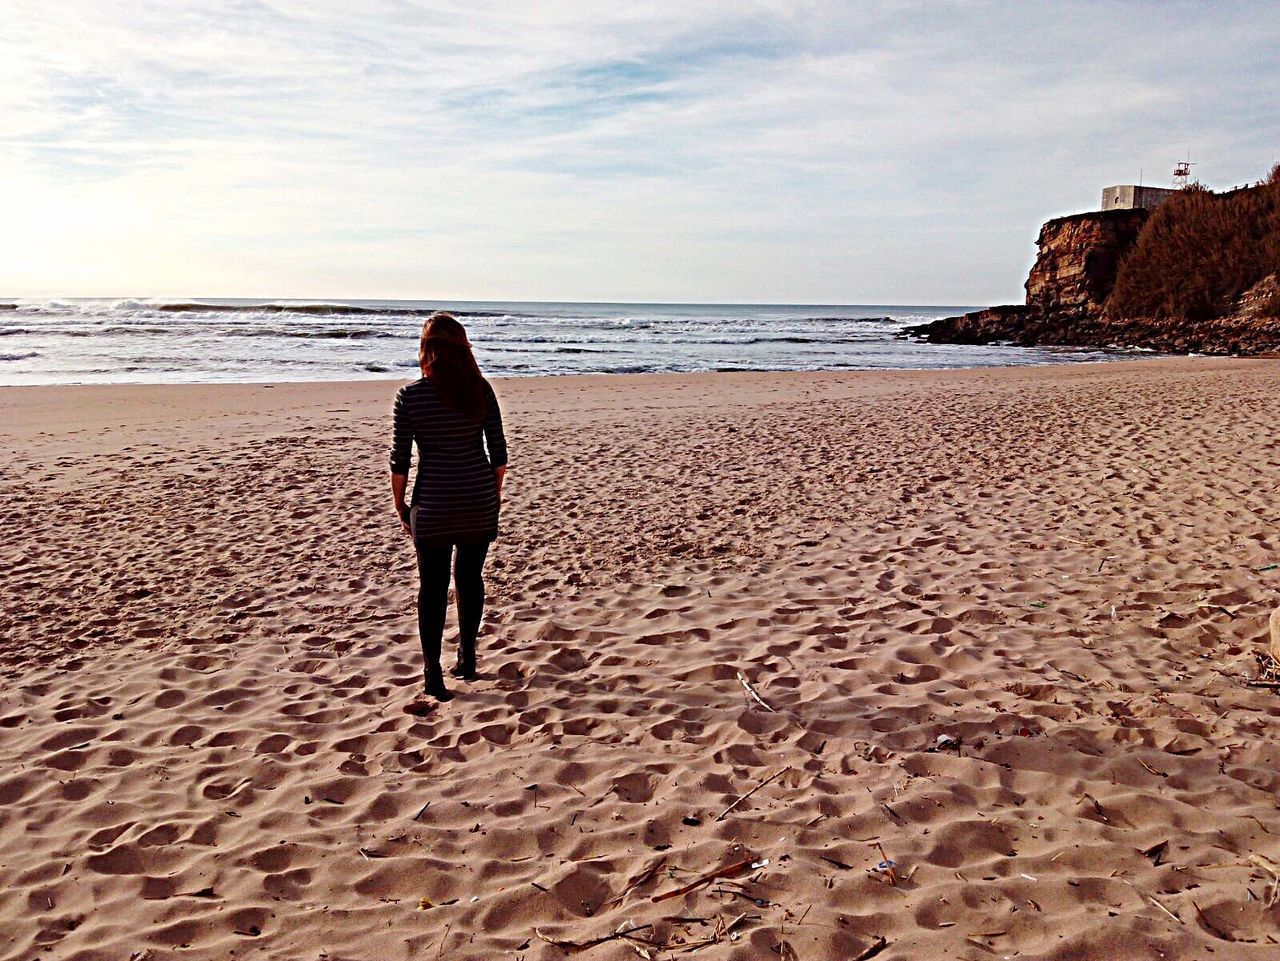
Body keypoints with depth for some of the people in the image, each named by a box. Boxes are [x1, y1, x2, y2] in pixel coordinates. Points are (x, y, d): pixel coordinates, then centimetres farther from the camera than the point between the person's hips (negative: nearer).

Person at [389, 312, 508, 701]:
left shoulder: (410, 395, -9)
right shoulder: (480, 389, -3)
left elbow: (400, 460, -6)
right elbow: (499, 452, 0)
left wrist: (400, 507, 6)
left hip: (433, 503, -2)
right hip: (479, 501, 2)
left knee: (432, 586, 7)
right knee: (470, 578, 17)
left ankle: (432, 673, 9)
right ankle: (467, 658, 29)